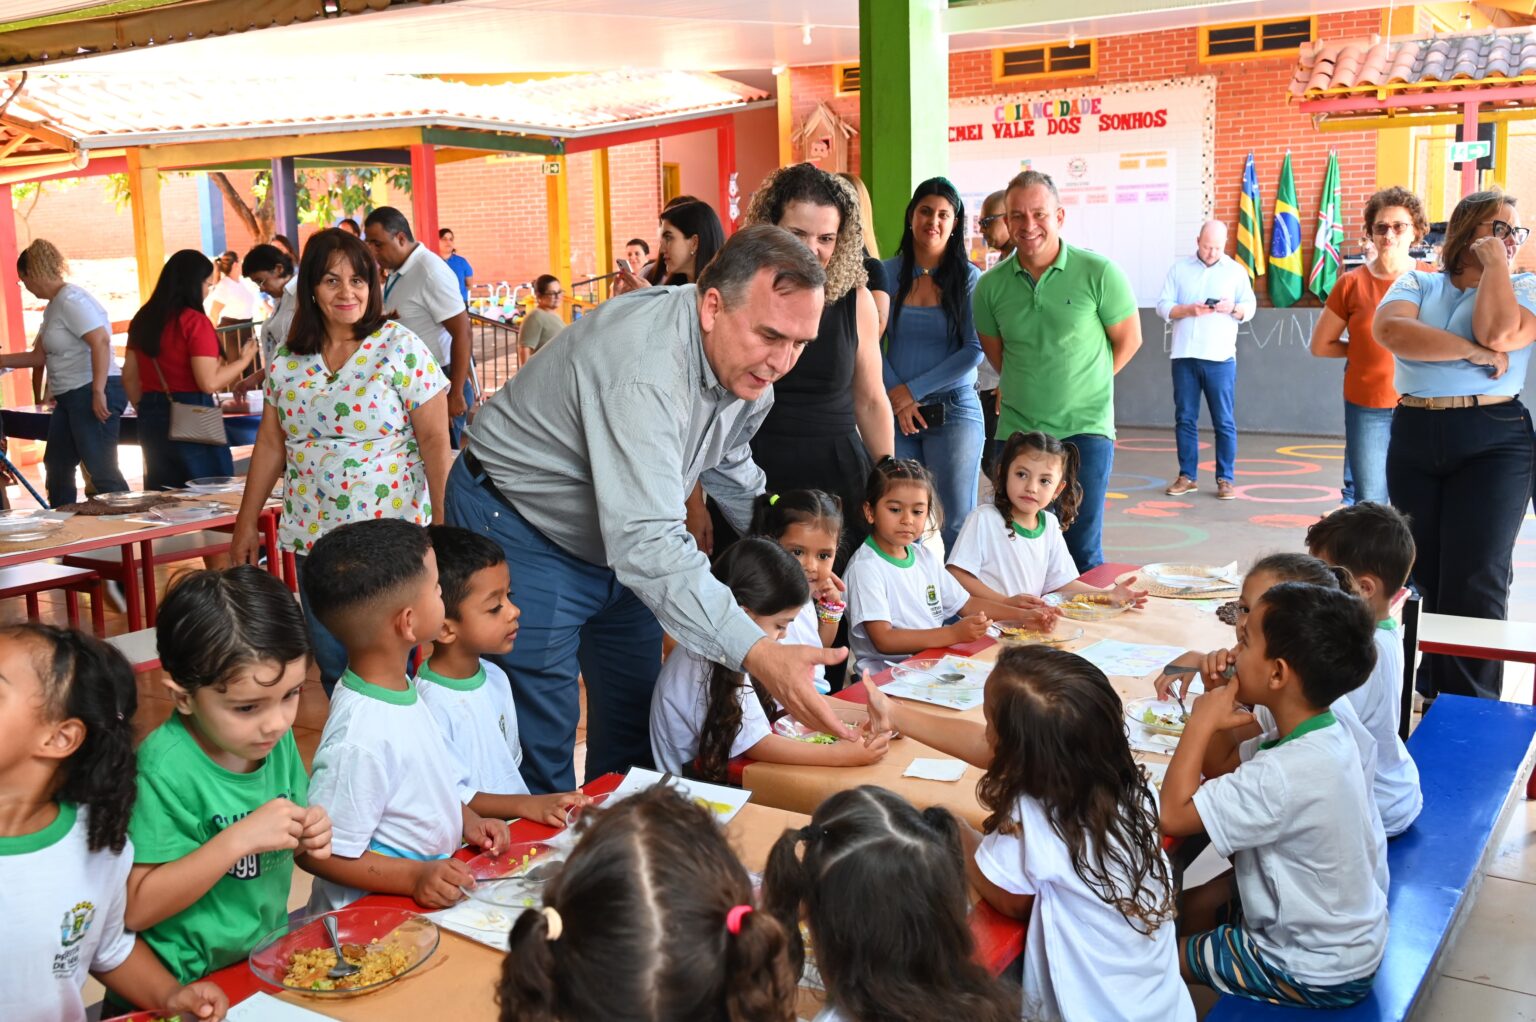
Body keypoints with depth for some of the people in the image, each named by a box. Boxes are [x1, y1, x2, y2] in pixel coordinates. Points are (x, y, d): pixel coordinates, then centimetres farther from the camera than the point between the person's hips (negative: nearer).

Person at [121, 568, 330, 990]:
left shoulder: (277, 738, -1)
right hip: (188, 989, -5)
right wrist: (239, 839, -23)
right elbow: (135, 910, -17)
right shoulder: (165, 770, -18)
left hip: (272, 963, 5)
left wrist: (310, 836, -6)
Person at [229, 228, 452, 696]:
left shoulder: (400, 349, -6)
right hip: (313, 536, 4)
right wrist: (246, 523, 14)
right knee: (332, 666, 9)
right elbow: (270, 444, 14)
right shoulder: (288, 360, 8)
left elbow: (435, 441, -8)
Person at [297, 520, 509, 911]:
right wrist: (416, 877, -23)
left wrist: (468, 820, 8)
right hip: (373, 916, -8)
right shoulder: (360, 742, -25)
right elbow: (319, 853, -20)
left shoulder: (398, 688, 5)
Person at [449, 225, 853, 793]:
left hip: (615, 545, 8)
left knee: (635, 724, 14)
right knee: (541, 747, -7)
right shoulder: (646, 365, -37)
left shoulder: (751, 364, -8)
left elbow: (730, 469, 14)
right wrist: (758, 656, -53)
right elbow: (647, 543, -47)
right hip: (522, 536, -8)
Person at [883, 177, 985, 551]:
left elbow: (974, 351, -6)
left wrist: (913, 389, -10)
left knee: (959, 519, -2)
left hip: (954, 409, -1)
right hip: (896, 412, 2)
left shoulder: (968, 278, 1)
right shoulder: (887, 274, 6)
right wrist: (896, 396, -9)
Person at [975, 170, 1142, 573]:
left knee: (1082, 550, -1)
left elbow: (1128, 341, 4)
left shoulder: (1098, 273, -7)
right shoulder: (991, 285, 1)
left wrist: (1080, 384, 10)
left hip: (1086, 430, -3)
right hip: (1016, 431, 3)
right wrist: (1033, 388, 11)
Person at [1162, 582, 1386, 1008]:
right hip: (1339, 932, 8)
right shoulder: (1317, 735, -7)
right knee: (1191, 906, 22)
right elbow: (1220, 767, 5)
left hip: (1320, 973, -8)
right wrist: (1219, 700, -11)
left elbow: (1173, 815, -33)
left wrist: (1201, 722, -25)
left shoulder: (1287, 775, -36)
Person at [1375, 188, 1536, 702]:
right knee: (1426, 575, 9)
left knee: (1474, 582, -7)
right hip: (1414, 437, 2)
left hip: (1493, 442, -2)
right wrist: (1475, 354, -15)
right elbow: (1391, 331, -14)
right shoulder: (1416, 284, 8)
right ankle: (1434, 691, 24)